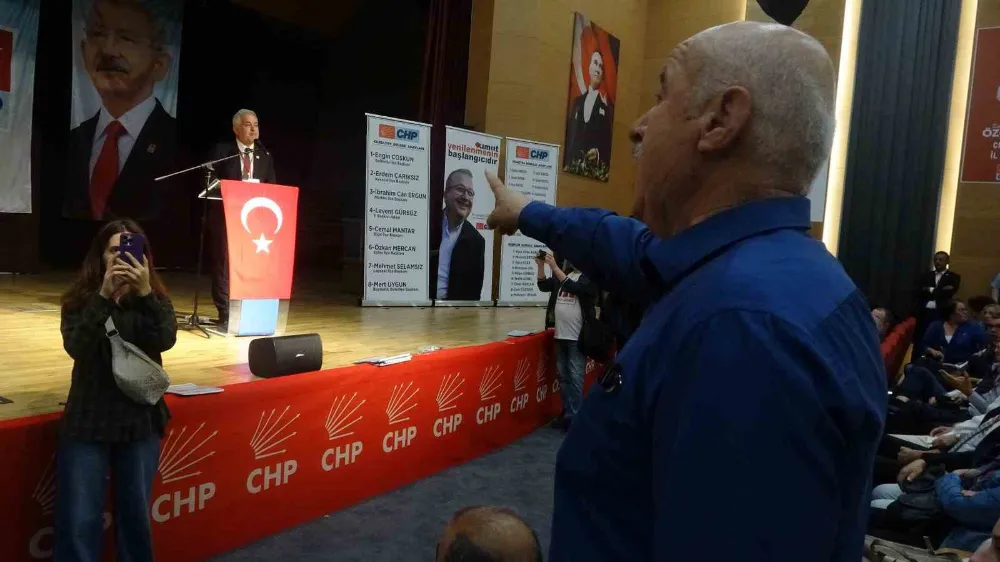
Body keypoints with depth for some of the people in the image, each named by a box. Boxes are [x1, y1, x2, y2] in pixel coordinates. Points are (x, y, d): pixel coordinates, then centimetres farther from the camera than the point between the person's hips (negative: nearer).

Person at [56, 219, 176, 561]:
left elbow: (165, 341, -18)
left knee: (135, 514, 13)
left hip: (140, 420, 1)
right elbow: (76, 347, -19)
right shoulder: (79, 301, -3)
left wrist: (145, 294, -29)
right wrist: (104, 296, -27)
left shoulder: (156, 300, 0)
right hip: (87, 421, -1)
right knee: (78, 520, 0)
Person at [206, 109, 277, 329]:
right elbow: (211, 182, -3)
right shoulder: (222, 151, 1)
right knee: (224, 265, -2)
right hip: (226, 215, -3)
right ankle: (225, 316, 3)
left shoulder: (265, 156, 11)